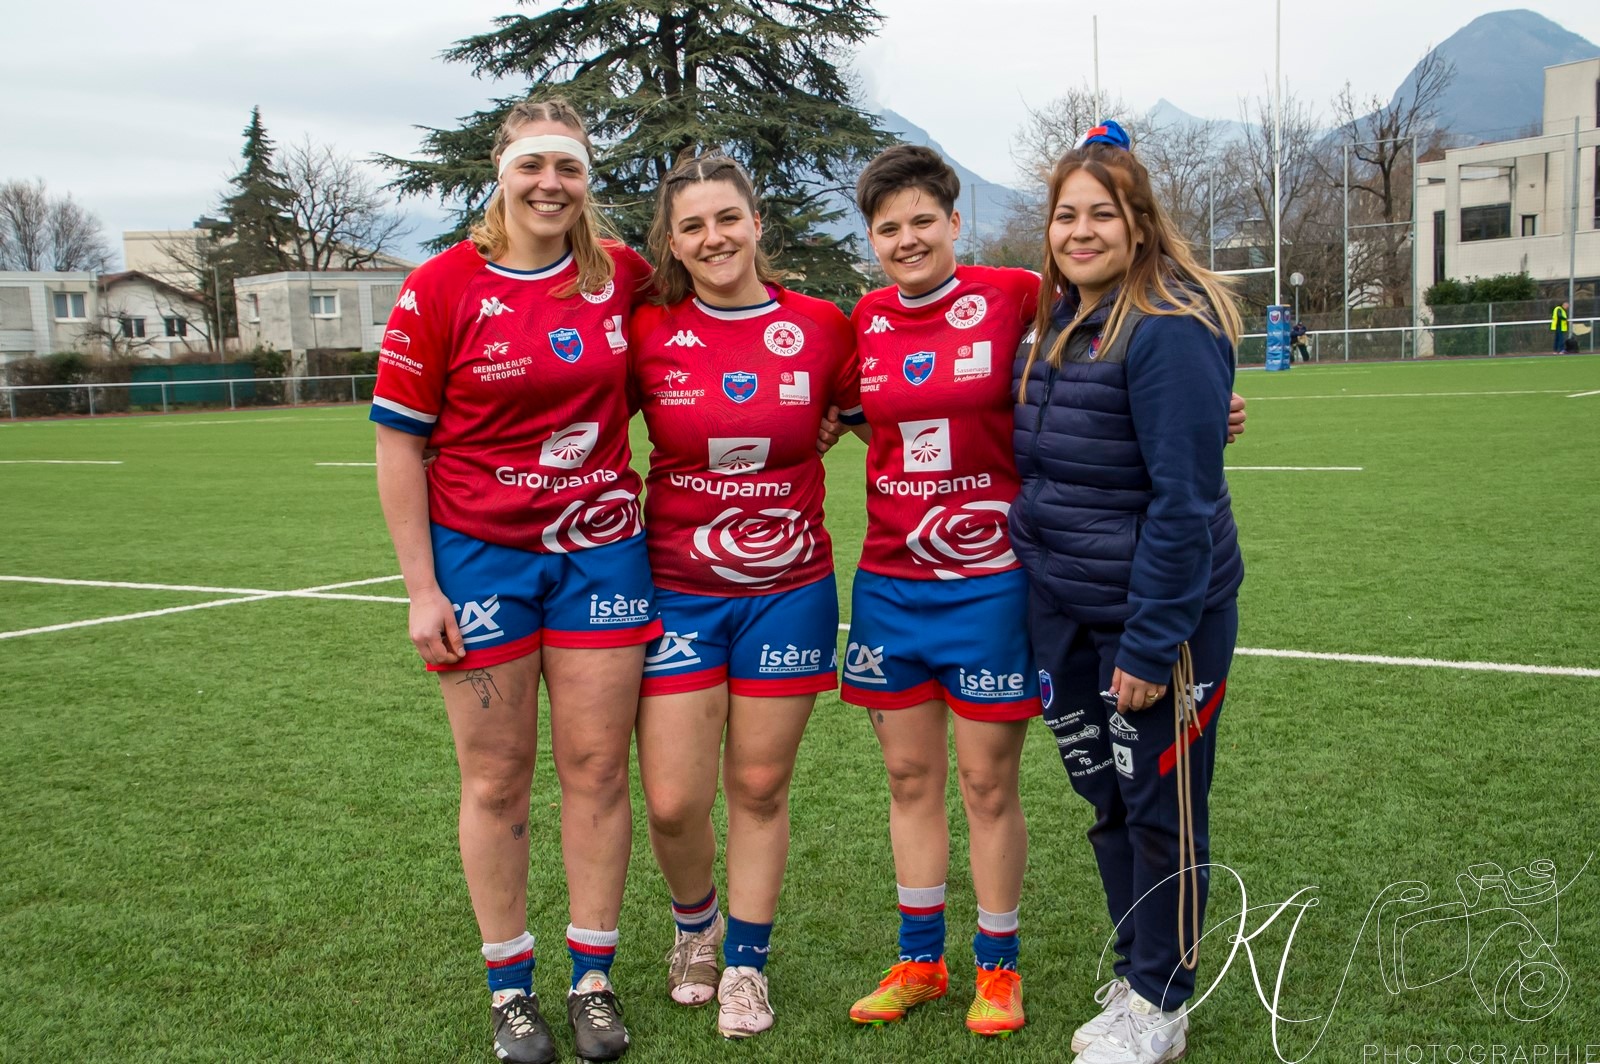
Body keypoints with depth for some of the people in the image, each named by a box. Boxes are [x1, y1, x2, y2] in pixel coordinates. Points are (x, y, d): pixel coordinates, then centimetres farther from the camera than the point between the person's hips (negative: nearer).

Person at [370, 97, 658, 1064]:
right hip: (480, 554, -2)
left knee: (597, 768, 6)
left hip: (600, 548, 2)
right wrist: (422, 588, -8)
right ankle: (510, 984, 22)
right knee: (497, 779, 6)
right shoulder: (442, 288, -6)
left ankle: (594, 975, 21)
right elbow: (399, 441, -5)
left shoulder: (625, 277, 1)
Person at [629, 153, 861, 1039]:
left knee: (759, 787, 9)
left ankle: (746, 961, 30)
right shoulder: (648, 332, -4)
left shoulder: (820, 327, -2)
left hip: (788, 590, 0)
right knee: (672, 801, -1)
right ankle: (695, 924, 32)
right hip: (676, 590, 0)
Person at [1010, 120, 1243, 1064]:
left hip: (1158, 611, -8)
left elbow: (1184, 500, -21)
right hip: (1062, 606, 8)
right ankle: (1134, 978, 35)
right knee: (1106, 802, 18)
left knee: (1161, 810, 7)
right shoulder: (1055, 324, 8)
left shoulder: (1169, 331, -18)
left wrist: (1150, 643, -21)